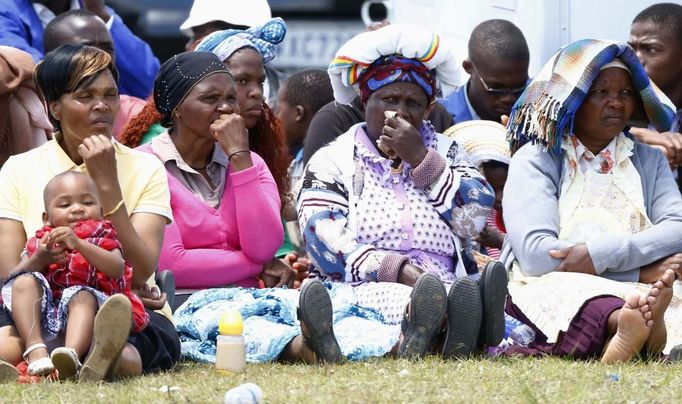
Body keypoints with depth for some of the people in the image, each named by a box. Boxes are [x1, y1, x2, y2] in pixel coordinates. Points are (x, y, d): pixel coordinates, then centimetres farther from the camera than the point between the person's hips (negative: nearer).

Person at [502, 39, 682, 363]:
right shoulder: (536, 160, 10)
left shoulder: (648, 160, 25)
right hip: (550, 288, -3)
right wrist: (644, 270, -10)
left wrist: (599, 254, -11)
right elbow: (535, 254, -8)